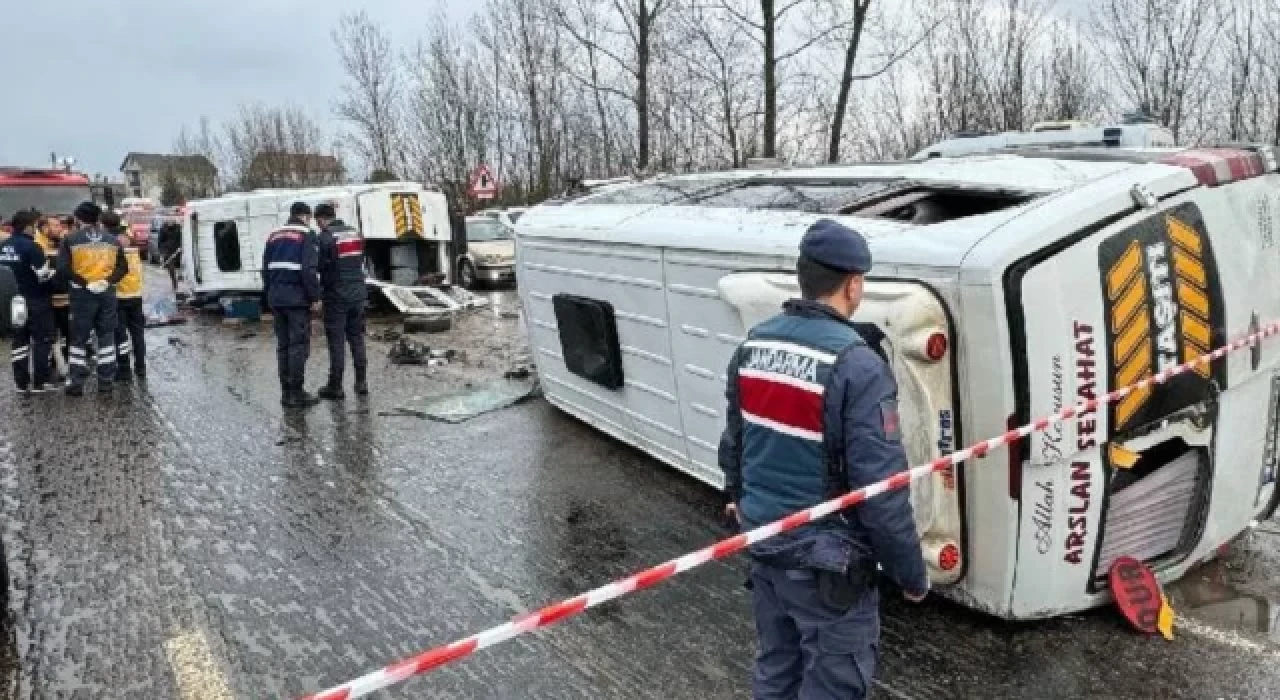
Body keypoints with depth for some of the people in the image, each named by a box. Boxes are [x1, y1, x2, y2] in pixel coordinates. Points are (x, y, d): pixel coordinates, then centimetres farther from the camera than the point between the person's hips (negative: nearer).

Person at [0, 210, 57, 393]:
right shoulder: (31, 246, -17)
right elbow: (45, 275, -17)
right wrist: (54, 273, 3)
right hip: (36, 301, -7)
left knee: (20, 340, 13)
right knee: (42, 340, 2)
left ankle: (21, 382, 15)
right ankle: (39, 383, 1)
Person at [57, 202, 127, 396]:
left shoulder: (71, 240, -5)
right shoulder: (112, 239, 7)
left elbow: (63, 268, -14)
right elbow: (123, 267, 3)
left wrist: (83, 282, -10)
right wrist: (109, 281, -6)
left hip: (82, 294, -3)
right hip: (107, 293, 3)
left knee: (79, 338, 6)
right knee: (107, 337, 9)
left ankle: (77, 382, 7)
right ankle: (106, 381, 10)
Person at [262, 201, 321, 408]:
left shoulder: (274, 236, 16)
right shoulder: (306, 235, -7)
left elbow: (266, 269, 18)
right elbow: (309, 270, -16)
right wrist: (315, 296, -11)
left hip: (277, 298, 7)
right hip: (297, 298, -7)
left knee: (283, 345, 12)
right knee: (299, 345, -3)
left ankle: (286, 392, 15)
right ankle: (296, 393, -3)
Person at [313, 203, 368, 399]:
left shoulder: (325, 237, -13)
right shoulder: (355, 233, 9)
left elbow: (320, 267, -13)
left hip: (337, 296, -6)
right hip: (358, 294, 6)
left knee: (336, 341, -1)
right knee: (356, 338, 13)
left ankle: (335, 386, 3)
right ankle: (361, 382, 15)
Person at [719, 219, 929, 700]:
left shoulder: (752, 346, 0)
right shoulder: (858, 367, -23)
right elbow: (881, 492, -22)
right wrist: (911, 574, -7)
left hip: (762, 545, 7)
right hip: (826, 562, -7)